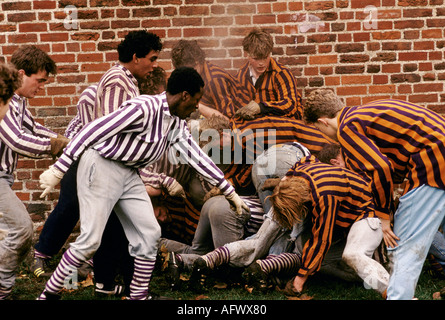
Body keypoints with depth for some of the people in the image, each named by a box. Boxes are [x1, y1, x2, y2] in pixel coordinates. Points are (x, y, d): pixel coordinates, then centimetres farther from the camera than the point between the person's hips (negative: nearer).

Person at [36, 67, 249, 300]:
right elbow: (92, 131, -26)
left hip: (128, 173, 9)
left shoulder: (177, 123, 4)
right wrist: (57, 170, -27)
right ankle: (49, 293, 5)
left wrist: (230, 192, 12)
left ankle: (139, 294, 15)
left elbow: (196, 156, 10)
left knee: (149, 233, 2)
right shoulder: (144, 109, -25)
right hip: (100, 165, -9)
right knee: (91, 239, -10)